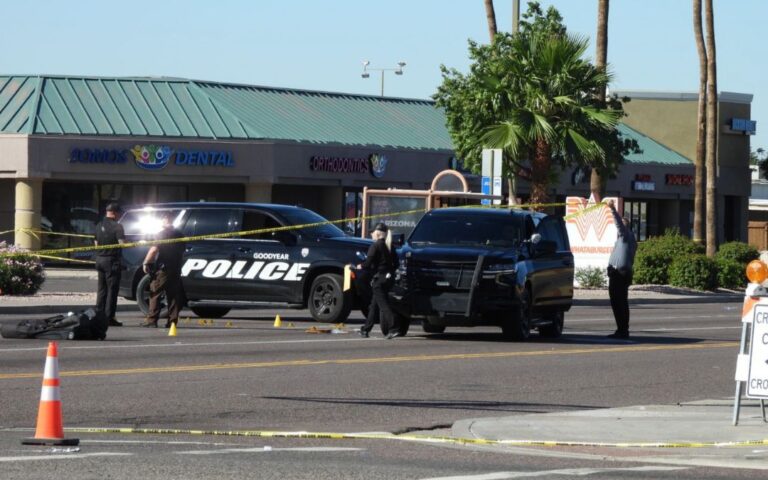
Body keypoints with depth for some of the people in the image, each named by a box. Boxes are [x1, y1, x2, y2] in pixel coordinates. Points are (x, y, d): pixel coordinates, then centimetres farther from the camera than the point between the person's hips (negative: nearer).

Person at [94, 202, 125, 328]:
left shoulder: (99, 226, 9)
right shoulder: (117, 226, -14)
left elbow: (96, 243, 15)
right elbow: (122, 243, -18)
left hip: (100, 259, 7)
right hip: (112, 261, -7)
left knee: (101, 289, 14)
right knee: (112, 289, -3)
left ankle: (99, 315, 15)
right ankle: (109, 317, -6)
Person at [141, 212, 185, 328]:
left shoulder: (162, 234, -9)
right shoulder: (179, 235, 13)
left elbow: (154, 250, -15)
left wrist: (146, 263, -8)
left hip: (163, 268, -6)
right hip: (176, 270, 6)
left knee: (155, 293, -4)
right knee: (173, 295, 7)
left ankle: (152, 319, -10)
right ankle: (172, 321, 3)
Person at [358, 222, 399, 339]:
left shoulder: (376, 246, -12)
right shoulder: (389, 246, 11)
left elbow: (369, 262, -14)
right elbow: (395, 262, 14)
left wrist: (361, 266, 5)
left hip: (379, 278, -8)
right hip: (389, 277, 8)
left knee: (383, 304, -9)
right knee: (374, 305, 17)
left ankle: (394, 329, -19)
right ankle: (366, 328, 24)